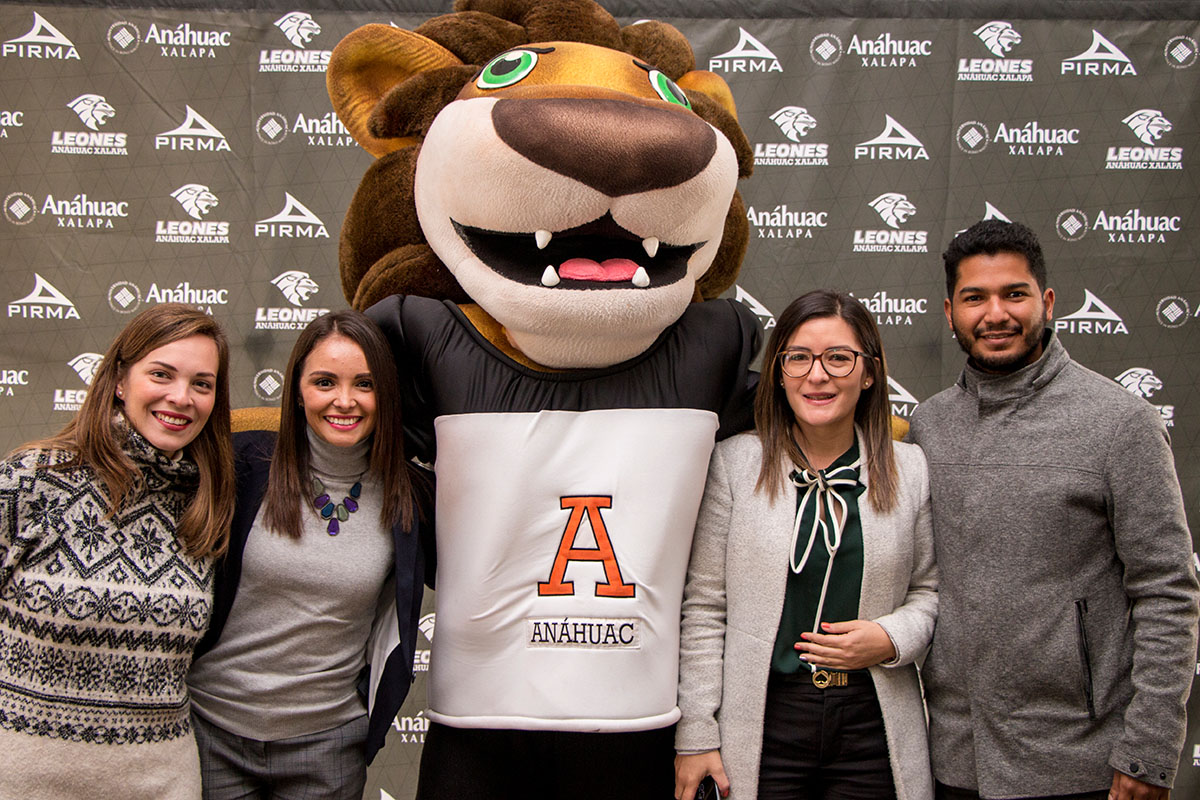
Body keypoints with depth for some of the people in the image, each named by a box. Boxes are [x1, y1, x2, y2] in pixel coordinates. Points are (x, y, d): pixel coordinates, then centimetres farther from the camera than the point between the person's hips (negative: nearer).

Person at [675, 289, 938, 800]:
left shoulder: (911, 471, 3)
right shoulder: (733, 464, -3)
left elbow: (930, 590, 12)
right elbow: (703, 606, -3)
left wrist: (892, 639, -9)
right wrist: (695, 735, -5)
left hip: (875, 725, 2)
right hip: (762, 724, -2)